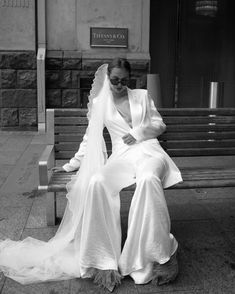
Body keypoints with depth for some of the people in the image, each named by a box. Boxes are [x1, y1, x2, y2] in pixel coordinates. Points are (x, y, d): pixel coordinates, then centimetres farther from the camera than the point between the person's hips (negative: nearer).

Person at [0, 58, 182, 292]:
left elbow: (160, 125, 15)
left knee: (148, 179, -41)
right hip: (121, 157, 1)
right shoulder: (100, 102, 15)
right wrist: (73, 164, 21)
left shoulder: (142, 96, 15)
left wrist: (139, 132, -4)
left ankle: (161, 253, -32)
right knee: (96, 183, -35)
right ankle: (105, 261, -30)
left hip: (149, 151, 0)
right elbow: (91, 138, 20)